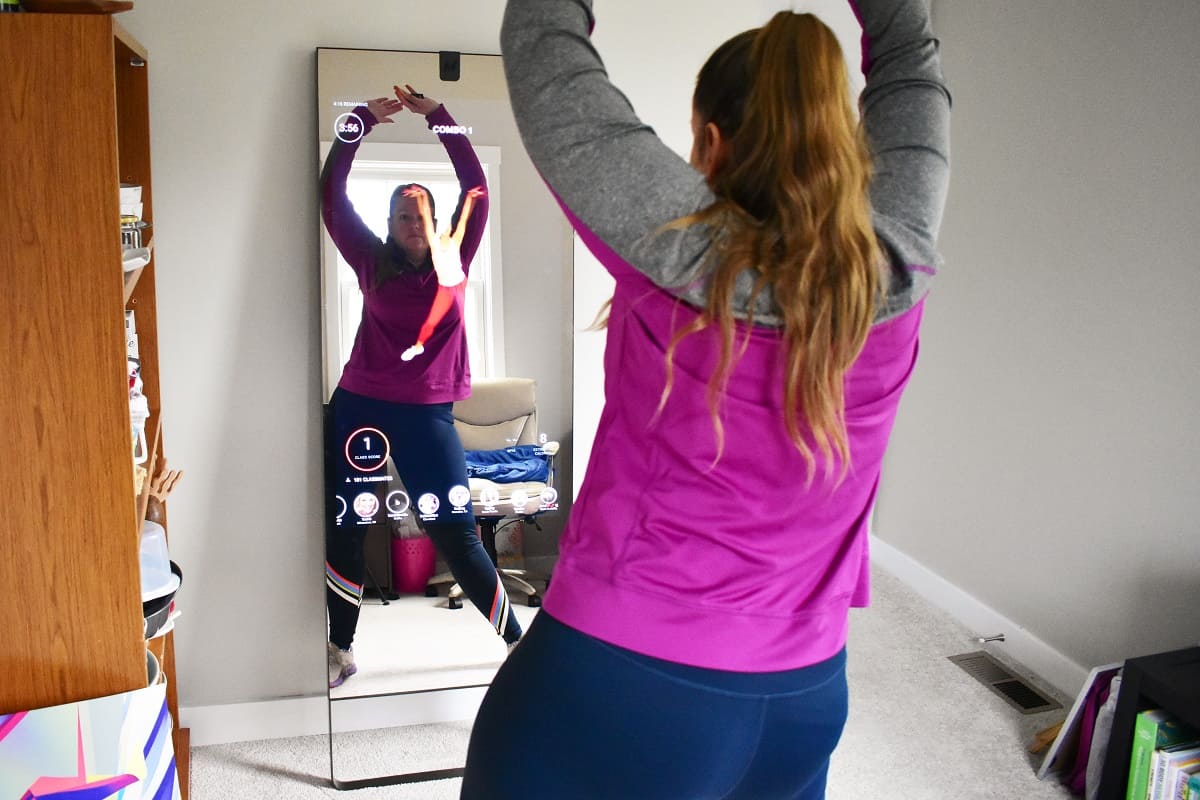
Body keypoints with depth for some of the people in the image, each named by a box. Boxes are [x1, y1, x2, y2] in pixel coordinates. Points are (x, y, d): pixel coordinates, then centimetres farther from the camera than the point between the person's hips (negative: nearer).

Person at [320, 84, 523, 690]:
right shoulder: (372, 263, 5)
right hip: (358, 407, 2)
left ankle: (517, 640, 11)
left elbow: (475, 189, -2)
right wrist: (365, 118, -2)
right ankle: (341, 649, 26)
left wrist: (436, 116, -4)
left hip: (426, 413, -2)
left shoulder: (453, 262, 4)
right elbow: (332, 196, 1)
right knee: (343, 529, 9)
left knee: (455, 535, -2)